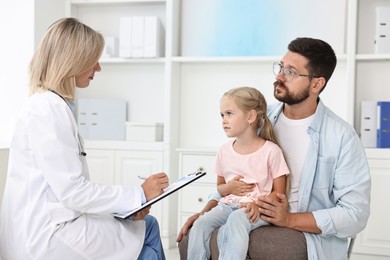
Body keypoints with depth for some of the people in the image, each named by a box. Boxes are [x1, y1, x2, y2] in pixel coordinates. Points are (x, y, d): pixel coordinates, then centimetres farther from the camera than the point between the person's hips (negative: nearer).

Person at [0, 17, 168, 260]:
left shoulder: (51, 105, 13)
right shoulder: (49, 109, -18)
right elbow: (72, 191, -21)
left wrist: (128, 202, 2)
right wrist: (138, 195, -12)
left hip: (47, 226, 9)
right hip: (47, 235, -9)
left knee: (147, 225, 10)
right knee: (146, 232, 3)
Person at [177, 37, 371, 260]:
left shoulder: (342, 137, -9)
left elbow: (356, 213, -11)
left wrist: (289, 219, -20)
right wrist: (207, 211, -3)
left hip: (312, 235, -4)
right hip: (254, 223, 5)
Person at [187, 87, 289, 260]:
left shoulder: (271, 150, -5)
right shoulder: (224, 151, 9)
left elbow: (278, 192, -1)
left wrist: (258, 204, -20)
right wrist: (229, 188, -3)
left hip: (257, 208, -4)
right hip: (228, 204, 5)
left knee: (236, 220, -36)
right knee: (200, 224, -22)